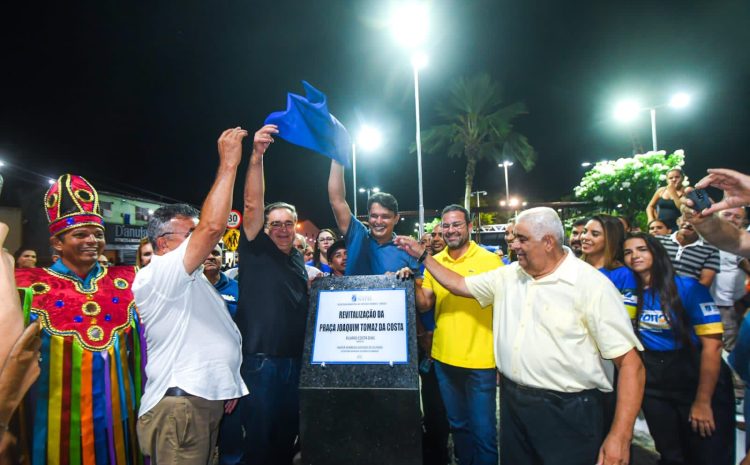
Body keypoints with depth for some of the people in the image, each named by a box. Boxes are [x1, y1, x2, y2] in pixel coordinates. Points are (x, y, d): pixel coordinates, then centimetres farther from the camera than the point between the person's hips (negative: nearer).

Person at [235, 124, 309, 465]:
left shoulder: (298, 259, 10)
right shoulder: (256, 250, -6)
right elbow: (252, 204, -23)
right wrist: (257, 155, -32)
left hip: (295, 360, 6)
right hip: (259, 360, -5)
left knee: (288, 430, 19)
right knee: (260, 434, 7)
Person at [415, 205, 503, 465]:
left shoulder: (489, 260, -9)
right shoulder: (433, 262, 2)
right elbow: (424, 305, 3)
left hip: (480, 361, -4)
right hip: (443, 358, 4)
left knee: (483, 430, 9)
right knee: (457, 424, 21)